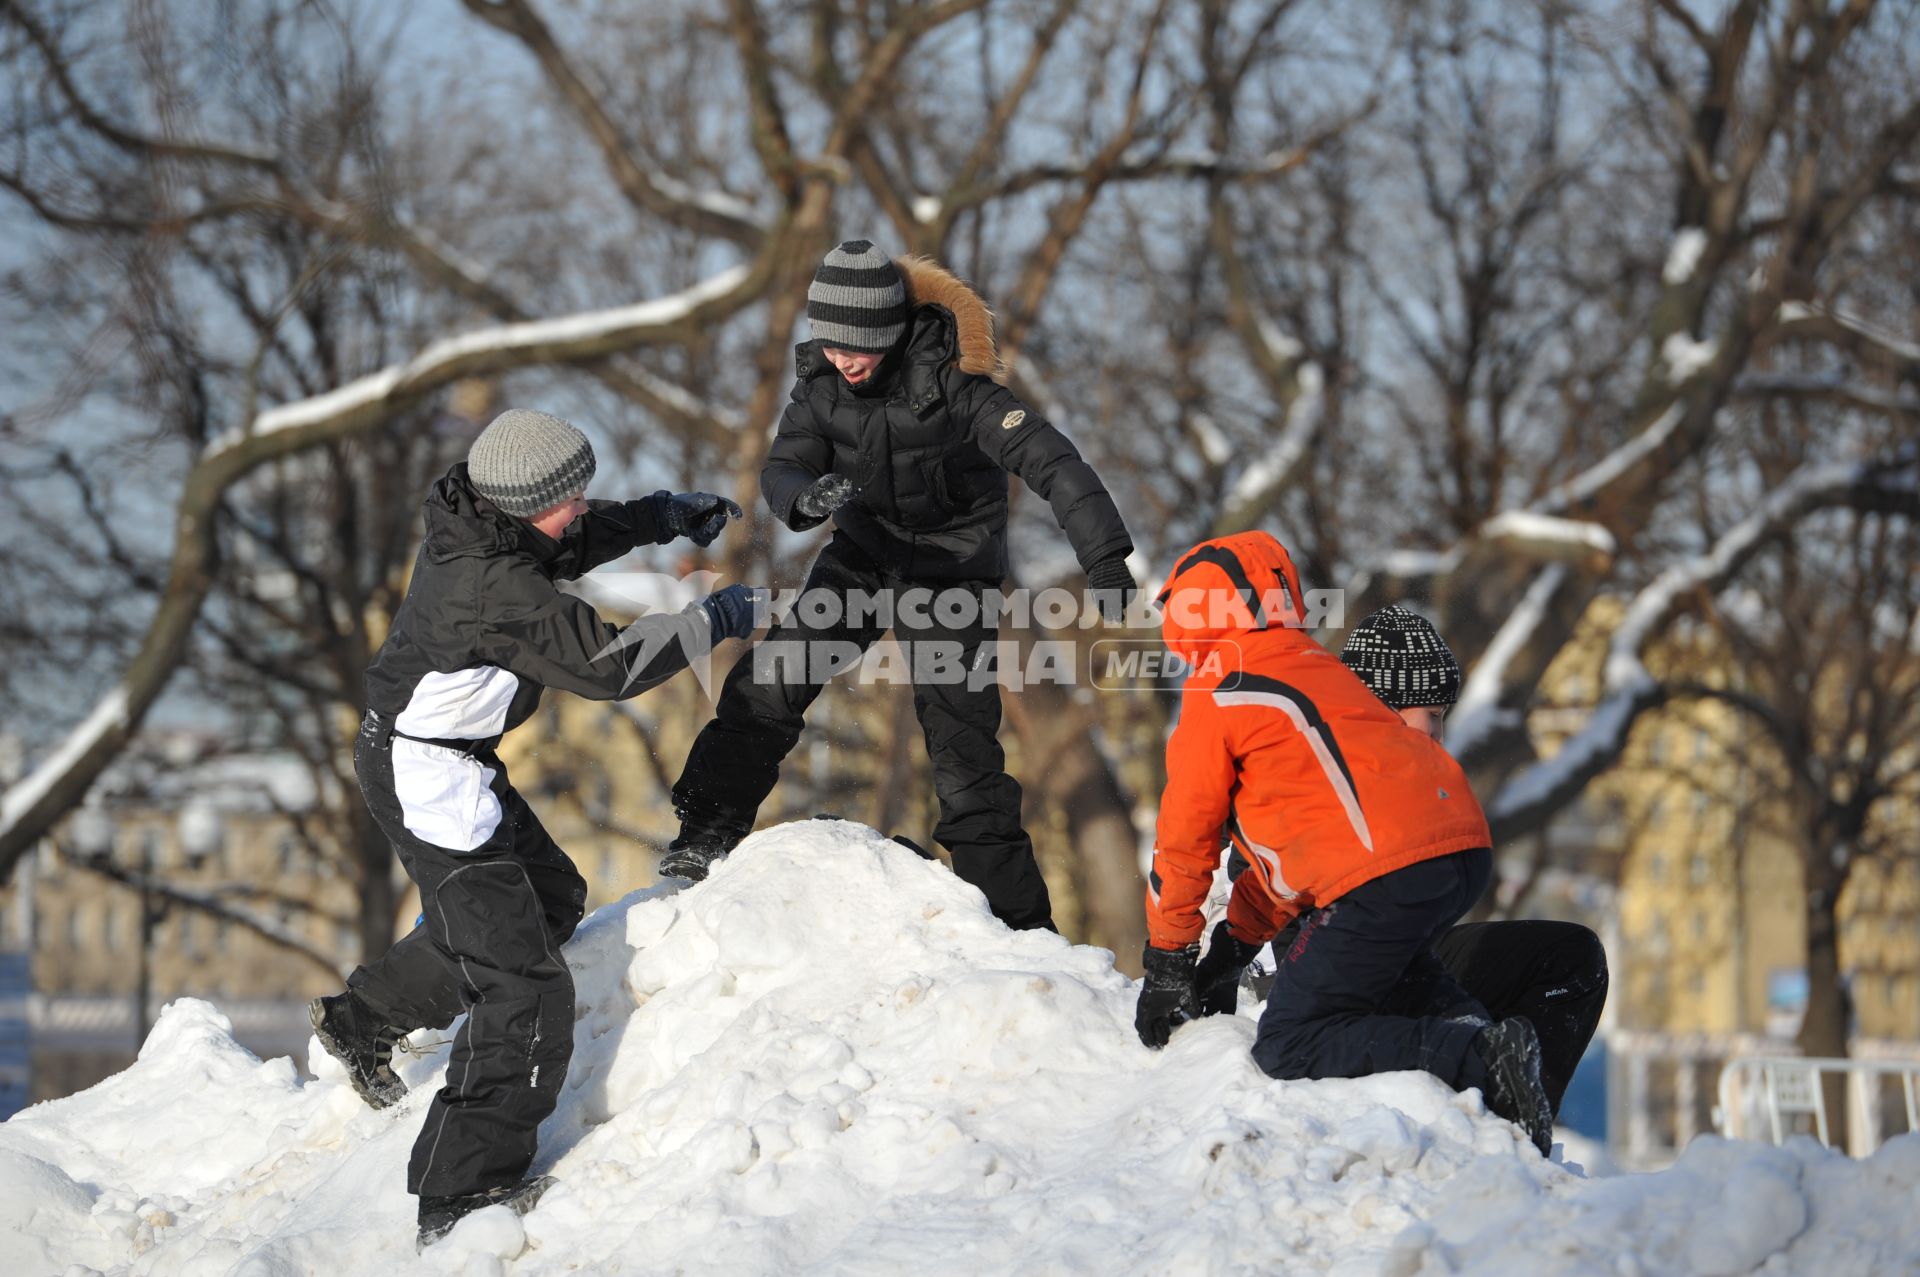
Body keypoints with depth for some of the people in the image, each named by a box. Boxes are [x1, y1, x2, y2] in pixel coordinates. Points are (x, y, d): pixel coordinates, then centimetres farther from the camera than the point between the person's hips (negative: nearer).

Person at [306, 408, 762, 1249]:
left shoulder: (476, 519, -3)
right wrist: (711, 624, -14)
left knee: (550, 897, 28)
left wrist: (664, 516, 7)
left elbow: (570, 546, 18)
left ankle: (363, 1018, 38)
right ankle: (463, 1195, -8)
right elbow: (606, 666, -26)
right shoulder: (496, 589, -30)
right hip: (430, 780, -10)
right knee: (525, 992, -10)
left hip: (439, 754, 10)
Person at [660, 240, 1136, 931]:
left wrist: (1105, 557, -45)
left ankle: (1019, 921, -2)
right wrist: (808, 497, -39)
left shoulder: (945, 378, -28)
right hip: (863, 550, 5)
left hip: (949, 564, -5)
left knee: (962, 743, -9)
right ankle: (707, 837, 5)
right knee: (769, 684, -7)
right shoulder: (822, 379, -11)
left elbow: (1047, 457, -34)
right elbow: (782, 470, -13)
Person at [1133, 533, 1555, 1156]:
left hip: (1387, 874, -8)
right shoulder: (1318, 669, 29)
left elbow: (1185, 840, 11)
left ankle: (1477, 1060, -18)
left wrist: (1166, 962, 23)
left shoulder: (1216, 701, 5)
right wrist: (1236, 941, 36)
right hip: (1466, 850, 8)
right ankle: (1467, 1024, 8)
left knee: (1288, 1049, -1)